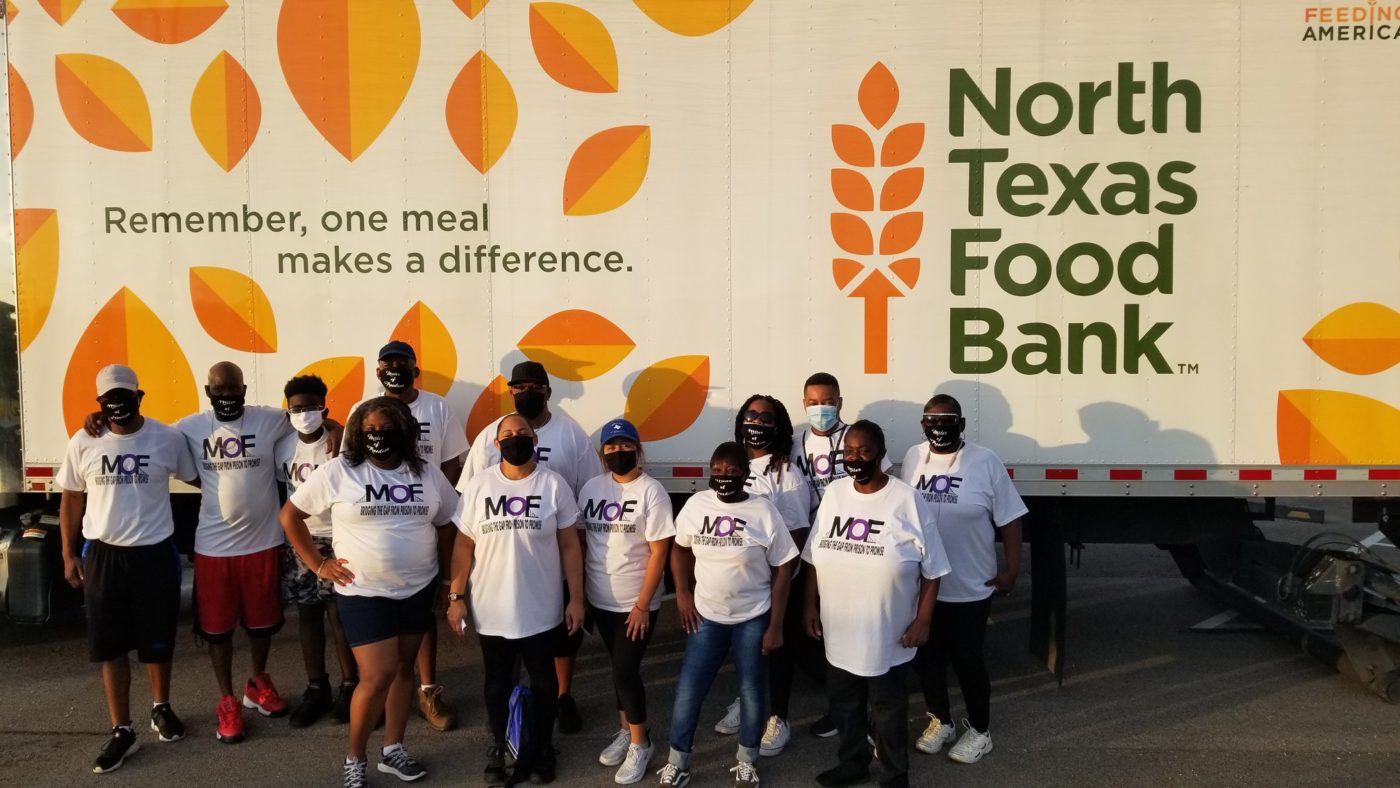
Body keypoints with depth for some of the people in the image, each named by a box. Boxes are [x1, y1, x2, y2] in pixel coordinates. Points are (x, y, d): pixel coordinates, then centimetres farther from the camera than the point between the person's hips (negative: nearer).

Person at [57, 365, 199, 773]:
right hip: (103, 555, 1)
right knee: (111, 646, 7)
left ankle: (161, 708, 36)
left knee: (158, 639, 13)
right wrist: (69, 554, 4)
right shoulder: (83, 443, -3)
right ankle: (122, 731, 18)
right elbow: (72, 498, 5)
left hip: (155, 553, -1)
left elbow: (197, 477, 4)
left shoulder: (167, 438, -8)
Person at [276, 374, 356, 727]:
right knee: (308, 614, 11)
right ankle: (316, 688, 23)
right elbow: (283, 488, 12)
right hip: (299, 539, 5)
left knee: (340, 615, 0)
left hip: (338, 538, -4)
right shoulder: (283, 447, 2)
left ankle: (350, 685, 16)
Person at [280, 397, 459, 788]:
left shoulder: (428, 473, 0)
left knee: (403, 668, 13)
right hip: (364, 592, -4)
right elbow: (290, 515, 0)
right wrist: (318, 564, -3)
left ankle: (393, 750, 29)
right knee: (378, 676, -8)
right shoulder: (338, 471, -8)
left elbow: (452, 523, 10)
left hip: (419, 589, 4)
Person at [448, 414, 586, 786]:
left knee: (542, 678, 15)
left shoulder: (554, 485, -6)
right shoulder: (478, 486, -2)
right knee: (497, 680, 16)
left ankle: (542, 747, 33)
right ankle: (498, 747, 34)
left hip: (541, 609, -1)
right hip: (491, 610, 1)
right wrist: (456, 596, -2)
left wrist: (576, 598, -5)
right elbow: (464, 545, 2)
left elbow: (570, 545, -4)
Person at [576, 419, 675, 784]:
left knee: (625, 671, -3)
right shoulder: (591, 488, 2)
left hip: (636, 604, -5)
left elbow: (659, 553, -13)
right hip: (600, 600, 5)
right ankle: (624, 731, 35)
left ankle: (640, 742, 16)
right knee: (619, 668, 18)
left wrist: (642, 605, -15)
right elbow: (581, 542, 8)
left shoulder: (651, 492, -12)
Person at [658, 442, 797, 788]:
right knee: (687, 691, 6)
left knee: (751, 691, 12)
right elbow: (680, 548, 12)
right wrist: (682, 593, 1)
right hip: (706, 615, 2)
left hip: (753, 618, -2)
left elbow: (782, 570, -8)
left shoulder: (764, 512, -12)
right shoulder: (696, 504, -4)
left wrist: (775, 626, -9)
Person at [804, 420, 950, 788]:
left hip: (888, 636, -4)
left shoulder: (908, 501, -15)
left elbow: (932, 570, -9)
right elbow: (815, 557, 8)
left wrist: (922, 621, -10)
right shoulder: (833, 493, -1)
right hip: (839, 631, 4)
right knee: (843, 703, 21)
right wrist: (811, 605, 8)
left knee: (887, 710, 14)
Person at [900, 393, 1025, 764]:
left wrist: (1011, 570, -8)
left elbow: (1009, 518, -7)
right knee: (927, 656, 15)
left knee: (967, 658, 8)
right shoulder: (913, 458, 0)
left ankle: (980, 730, 29)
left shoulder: (985, 462, -11)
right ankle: (940, 721, 36)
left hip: (969, 587, -4)